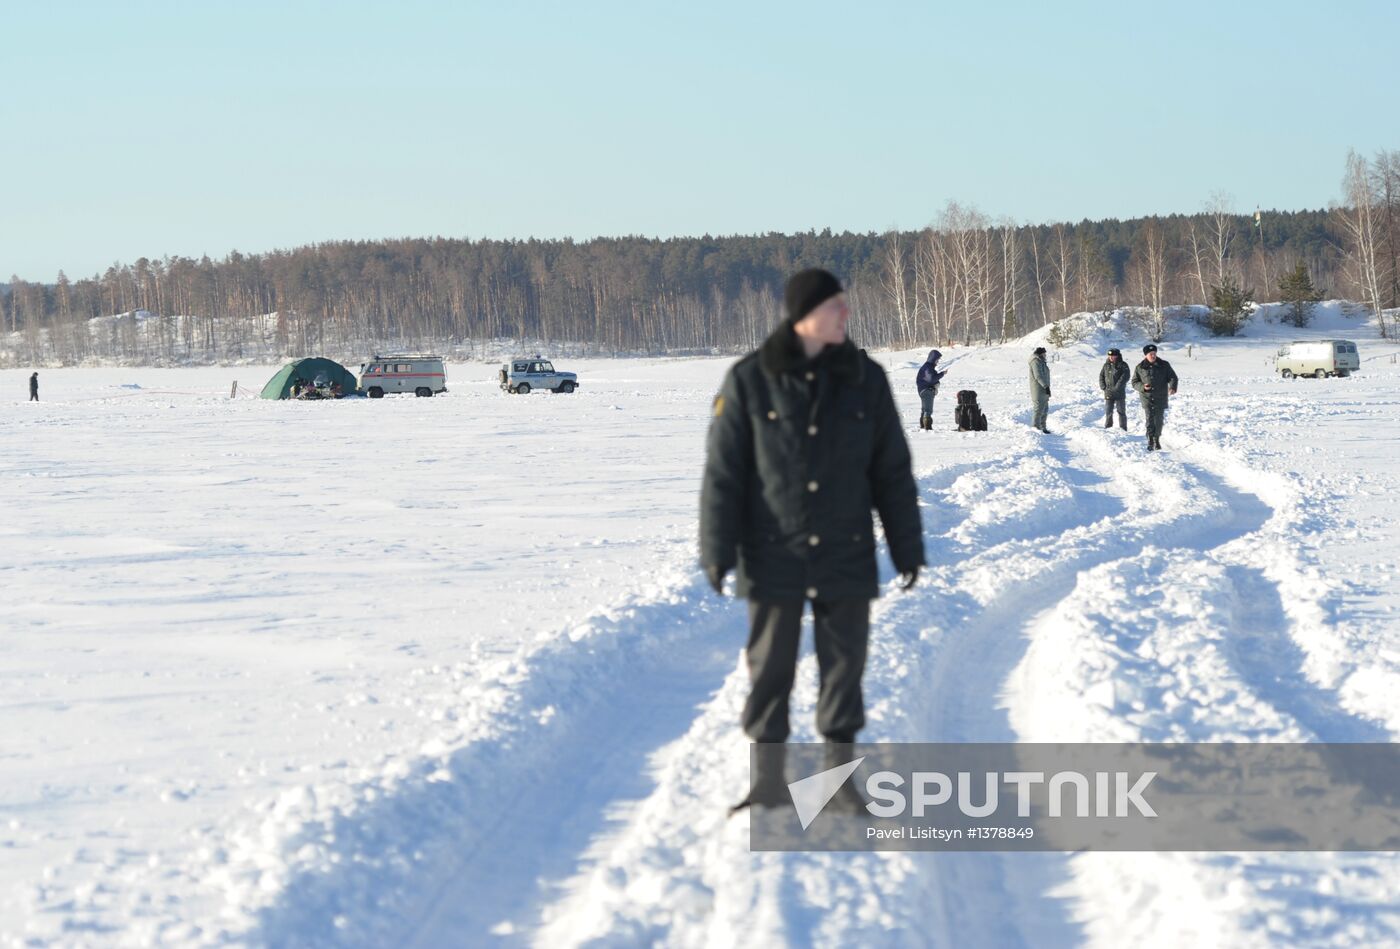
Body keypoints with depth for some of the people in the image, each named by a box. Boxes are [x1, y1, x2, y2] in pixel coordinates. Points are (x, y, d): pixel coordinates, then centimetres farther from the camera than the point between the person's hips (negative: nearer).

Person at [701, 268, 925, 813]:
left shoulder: (865, 379, 1)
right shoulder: (750, 381, -6)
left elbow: (892, 472, 6)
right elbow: (723, 472, -5)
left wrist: (907, 546, 6)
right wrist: (717, 552, -8)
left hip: (846, 558, 2)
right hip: (775, 558, -2)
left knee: (844, 666, 6)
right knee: (770, 667, 5)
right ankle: (768, 779, 15)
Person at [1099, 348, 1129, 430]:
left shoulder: (1123, 365, -4)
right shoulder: (1106, 365, 9)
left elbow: (1125, 376, -13)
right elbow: (1101, 376, 13)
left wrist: (1117, 387, -19)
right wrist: (1103, 387, -1)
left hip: (1120, 393, -3)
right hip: (1108, 393, 3)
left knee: (1121, 412, 3)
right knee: (1108, 412, 4)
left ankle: (1123, 429, 8)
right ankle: (1107, 428, 13)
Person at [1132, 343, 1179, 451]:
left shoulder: (1164, 365, 3)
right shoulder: (1140, 367, 3)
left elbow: (1172, 377, 2)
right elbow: (1134, 382, 8)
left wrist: (1172, 387, -19)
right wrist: (1142, 387, -13)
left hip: (1161, 398, 1)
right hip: (1147, 398, -1)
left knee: (1159, 420, 6)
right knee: (1150, 419, -12)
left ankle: (1157, 440, 24)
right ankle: (1150, 441, -10)